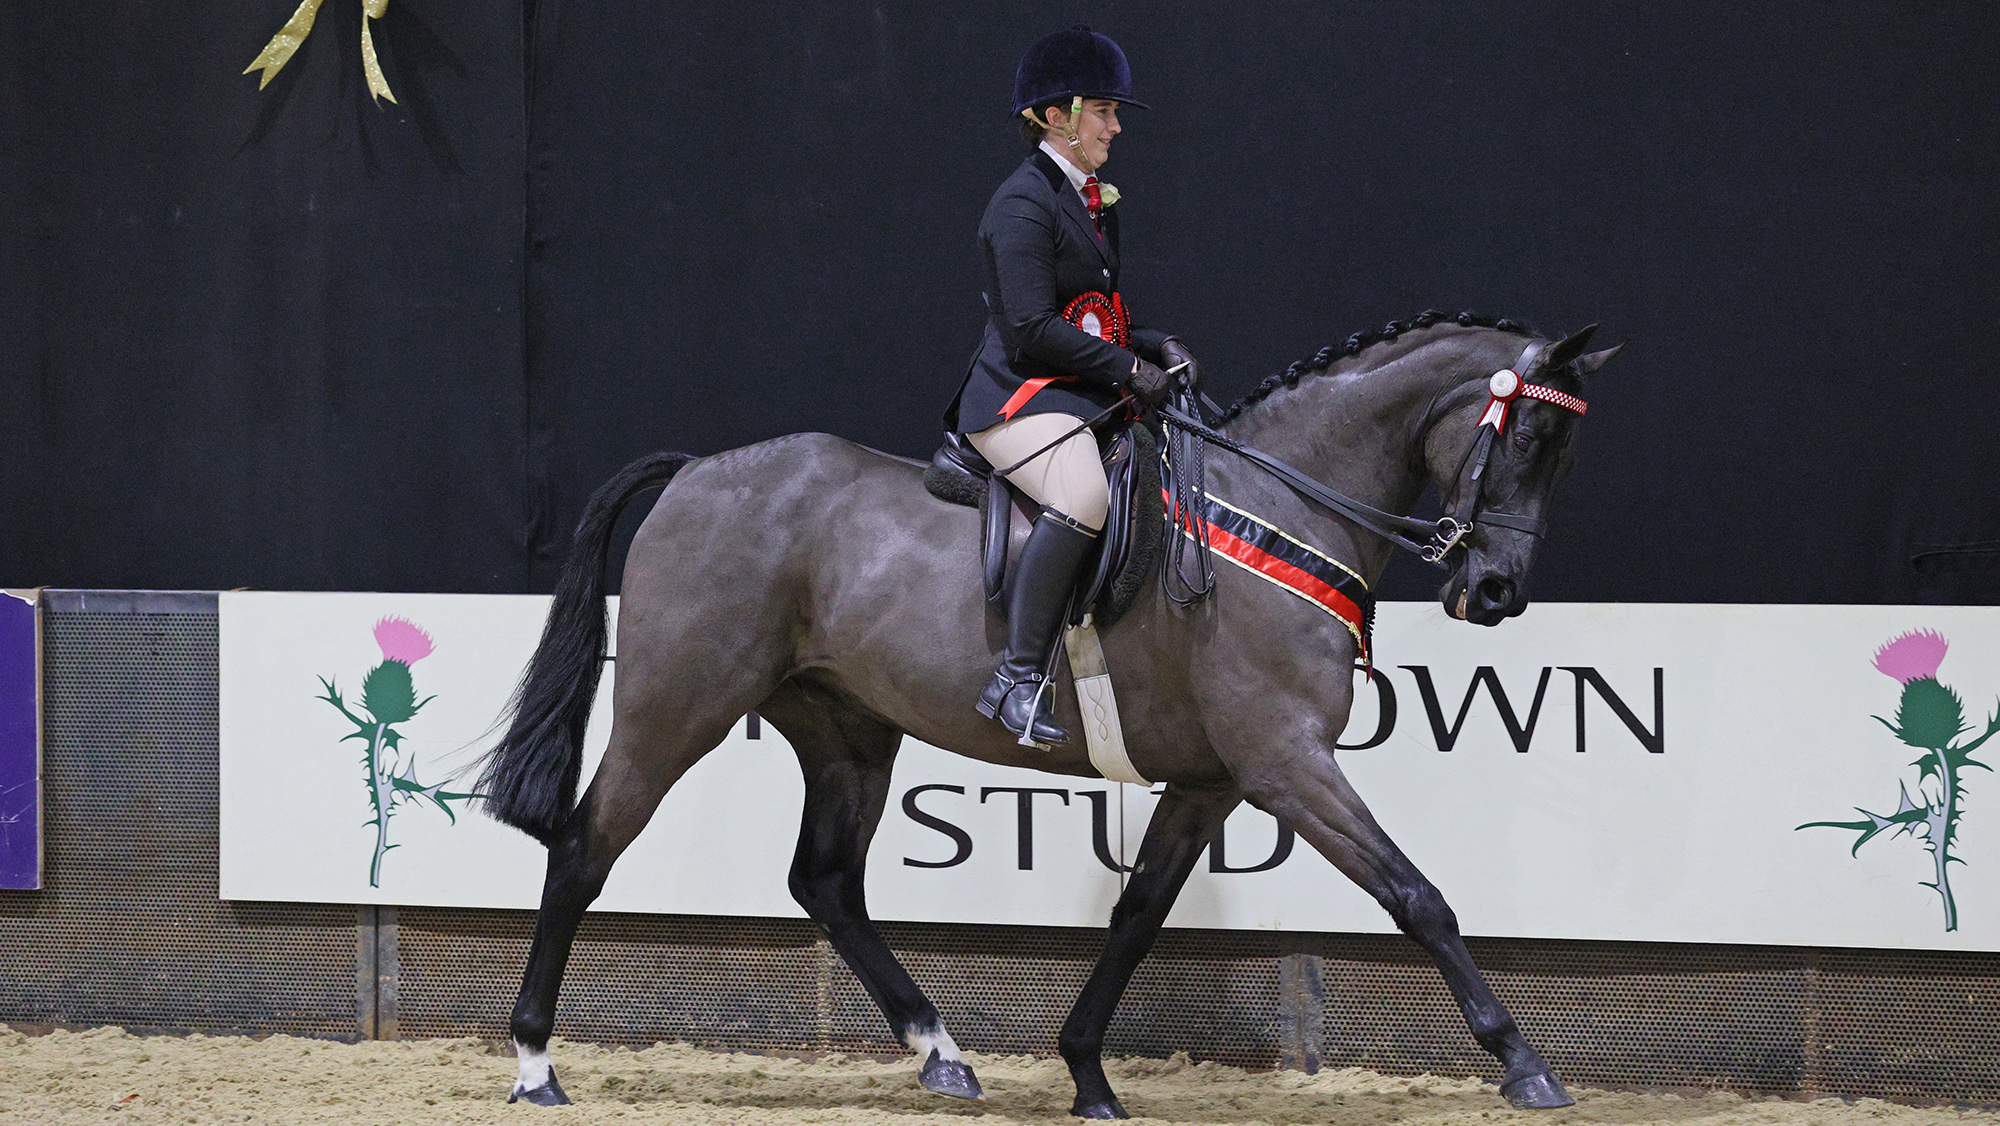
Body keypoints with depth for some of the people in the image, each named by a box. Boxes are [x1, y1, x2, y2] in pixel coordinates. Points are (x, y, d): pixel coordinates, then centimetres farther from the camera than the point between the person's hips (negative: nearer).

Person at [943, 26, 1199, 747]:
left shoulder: (1089, 201, 20)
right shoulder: (1024, 203, -10)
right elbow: (1034, 328, -18)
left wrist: (1155, 345, 9)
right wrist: (1127, 369, -16)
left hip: (1084, 392, 10)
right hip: (1020, 396, -10)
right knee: (1083, 495, -35)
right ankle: (1017, 679, -36)